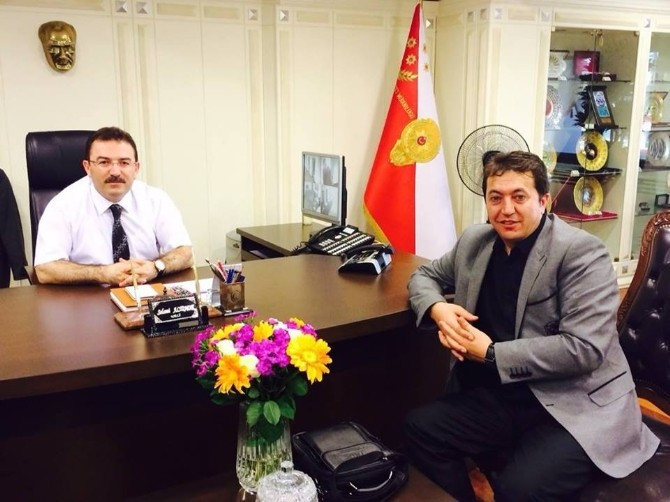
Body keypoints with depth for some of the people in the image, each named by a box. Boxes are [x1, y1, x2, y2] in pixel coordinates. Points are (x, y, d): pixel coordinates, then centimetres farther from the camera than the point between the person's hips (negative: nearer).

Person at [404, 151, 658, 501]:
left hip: (576, 407, -6)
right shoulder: (475, 241, 6)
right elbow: (425, 274, 18)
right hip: (503, 397, 6)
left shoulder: (581, 252, -13)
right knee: (419, 428, -12)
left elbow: (585, 348, -21)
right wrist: (437, 308, -6)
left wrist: (490, 353, -18)